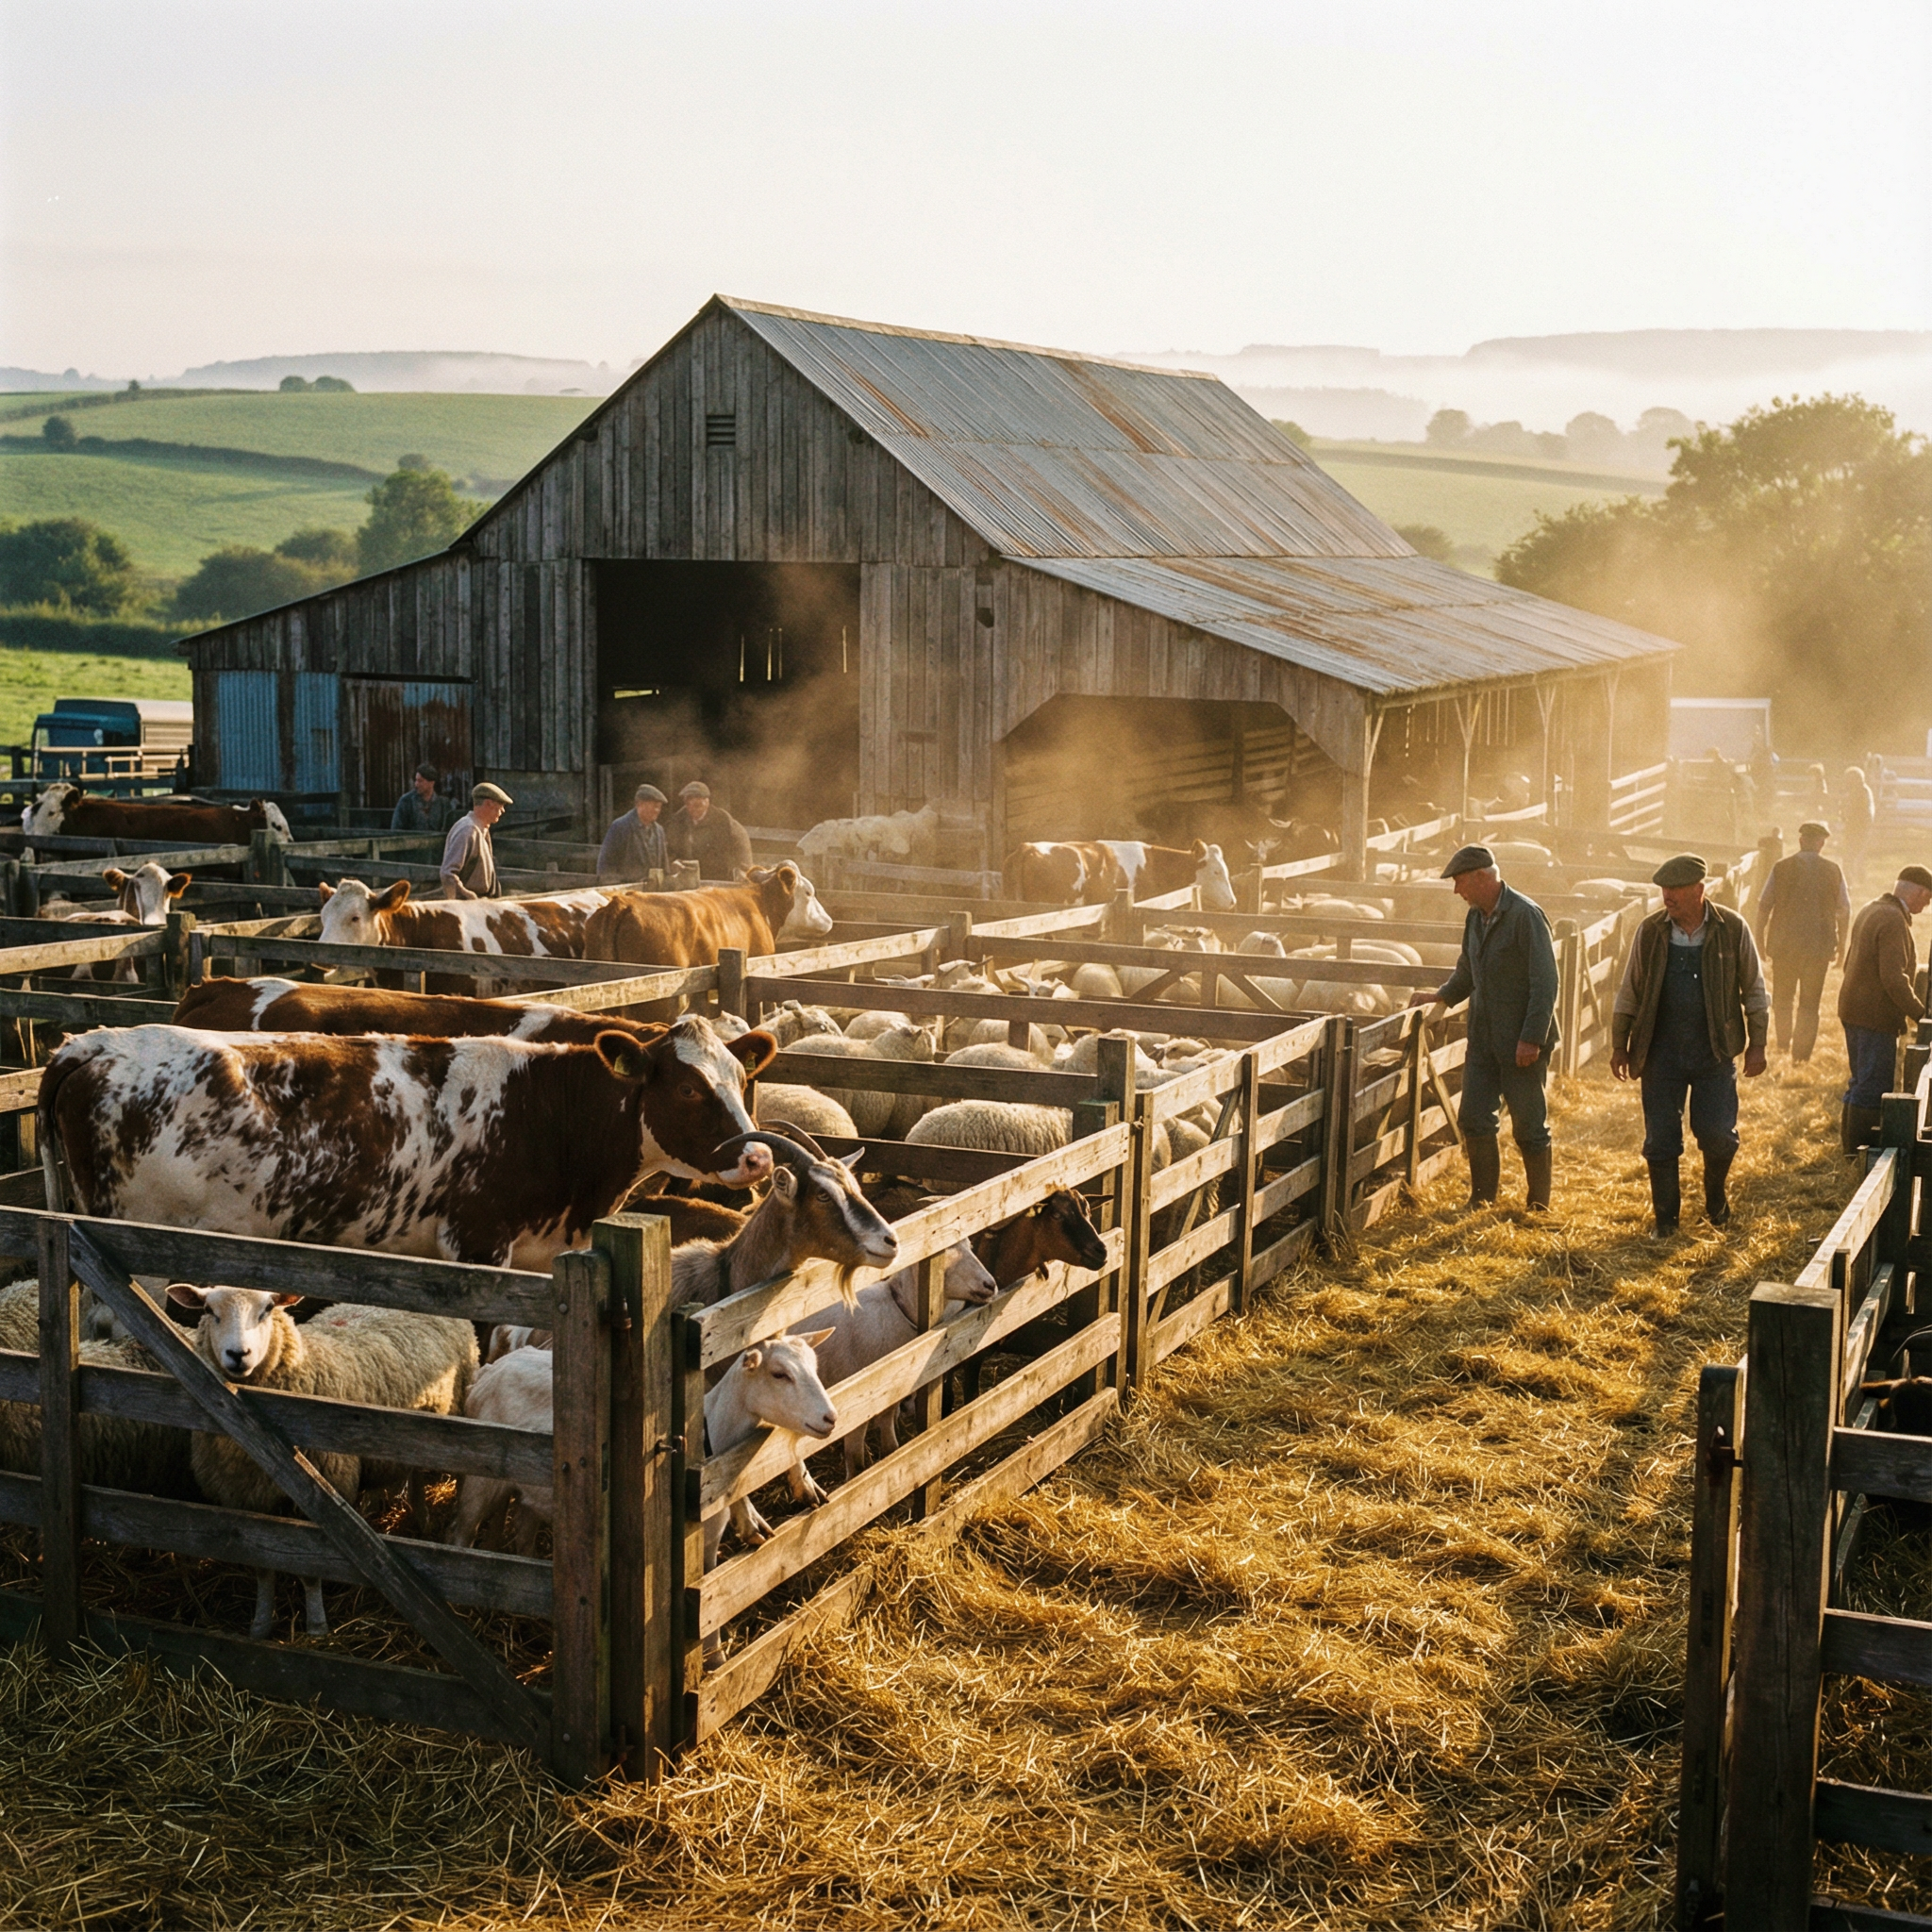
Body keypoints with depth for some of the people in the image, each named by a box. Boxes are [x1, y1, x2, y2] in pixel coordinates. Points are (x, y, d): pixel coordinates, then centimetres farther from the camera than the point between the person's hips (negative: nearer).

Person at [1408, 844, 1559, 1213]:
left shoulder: (1525, 915, -16)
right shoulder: (1476, 917, 9)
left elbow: (1545, 982, -18)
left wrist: (1531, 1039, -21)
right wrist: (1438, 998, 8)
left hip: (1522, 1042, -7)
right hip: (1484, 1037, 7)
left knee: (1529, 1127, 3)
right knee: (1474, 1118, 8)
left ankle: (1539, 1207, 16)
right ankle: (1482, 1199, 22)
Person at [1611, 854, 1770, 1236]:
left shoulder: (1732, 929, -4)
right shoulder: (1650, 931, 0)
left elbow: (1754, 991, 4)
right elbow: (1629, 992, 8)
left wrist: (1757, 1045, 1)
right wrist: (1619, 1045, 7)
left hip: (1714, 1051, -1)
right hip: (1661, 1052, 1)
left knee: (1718, 1135, -3)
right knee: (1660, 1140, 3)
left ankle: (1715, 1192, 28)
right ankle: (1666, 1218, 18)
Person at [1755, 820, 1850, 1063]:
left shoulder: (1781, 868, -4)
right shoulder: (1833, 871, -2)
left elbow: (1764, 905, -2)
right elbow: (1844, 911, 2)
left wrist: (1760, 939, 8)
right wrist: (1841, 945, 13)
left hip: (1783, 945, 0)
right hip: (1820, 947, 0)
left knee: (1782, 997, 19)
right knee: (1809, 1003, 8)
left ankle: (1783, 1044, 25)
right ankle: (1801, 1055, 8)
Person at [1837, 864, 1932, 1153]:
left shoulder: (1870, 911, 12)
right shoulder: (1893, 920, -20)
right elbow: (1894, 978, -26)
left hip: (1852, 1009, 10)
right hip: (1877, 1017, -10)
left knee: (1862, 1082, 20)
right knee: (1874, 1086, -3)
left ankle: (1851, 1140, 28)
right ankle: (1859, 1150, 2)